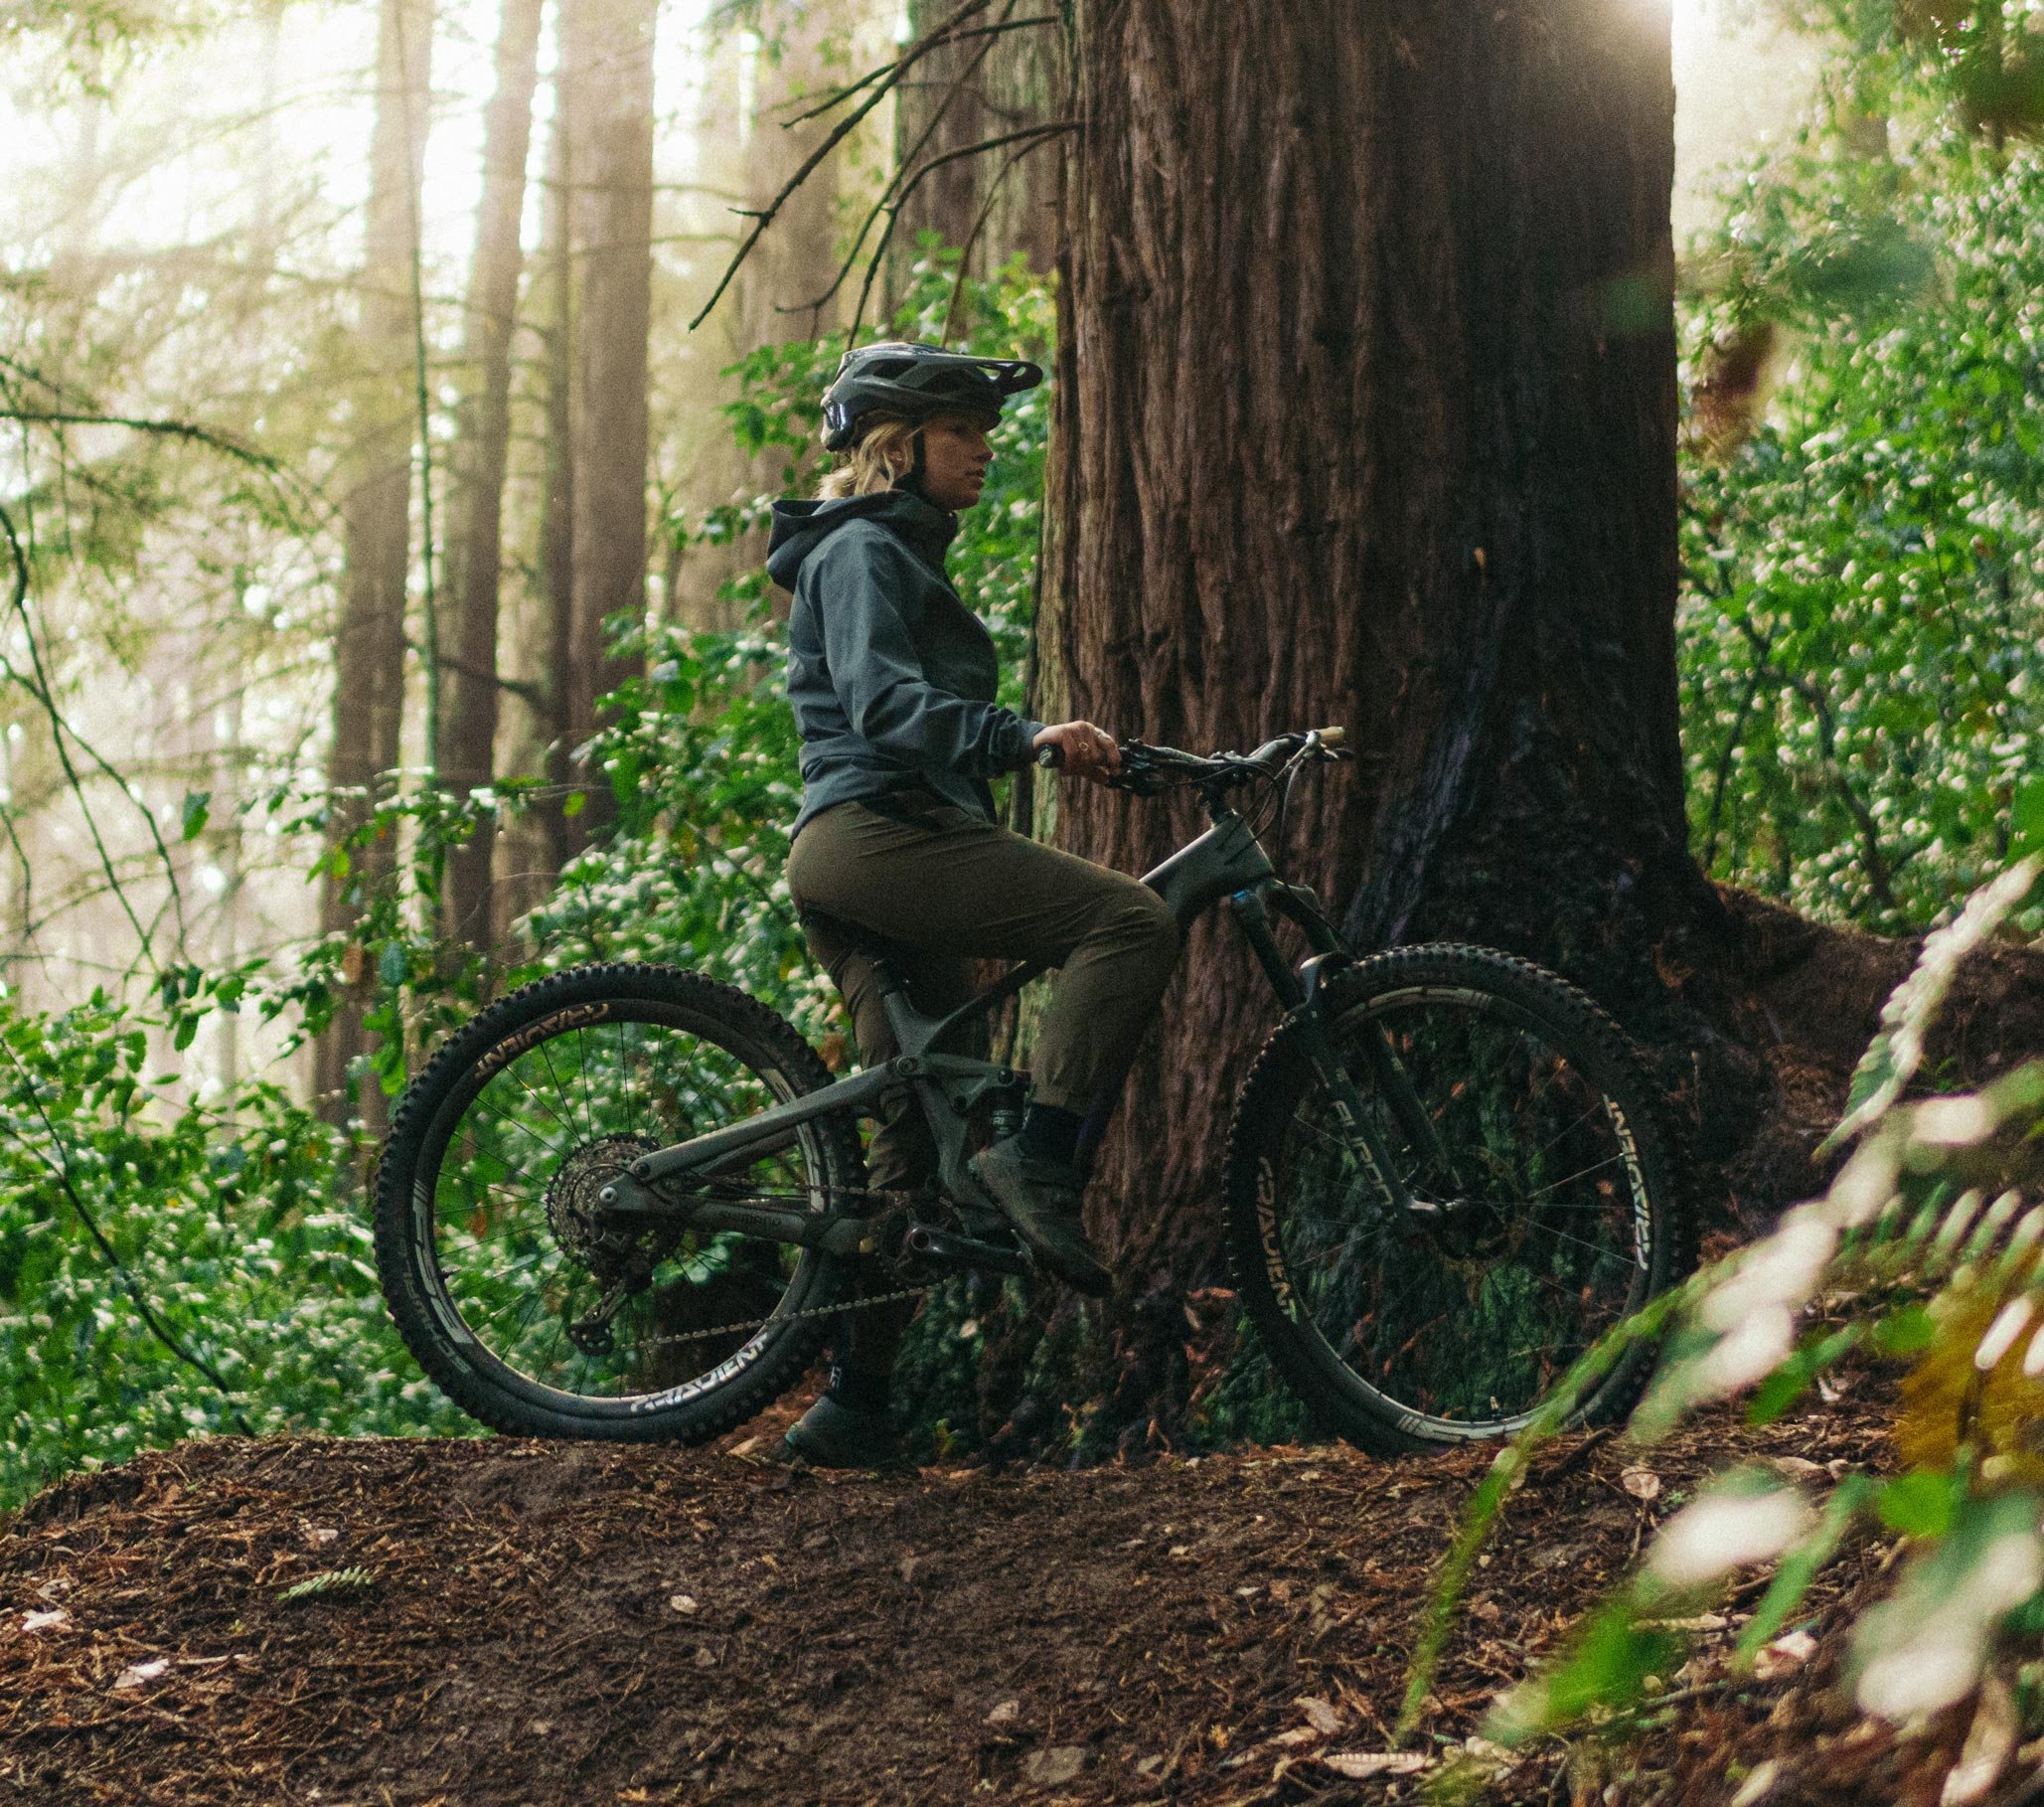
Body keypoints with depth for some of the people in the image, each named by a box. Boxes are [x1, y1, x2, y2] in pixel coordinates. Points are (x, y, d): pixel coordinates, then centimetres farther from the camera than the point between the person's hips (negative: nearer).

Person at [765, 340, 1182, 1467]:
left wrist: (1063, 748, 27)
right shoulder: (862, 552, -4)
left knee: (921, 1138, 8)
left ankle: (852, 1407, 8)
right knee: (1133, 921, -22)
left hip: (878, 858, 10)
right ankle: (1038, 1159, -26)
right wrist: (1026, 737, -32)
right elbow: (885, 705, -20)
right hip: (877, 832, -10)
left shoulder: (905, 557, 28)